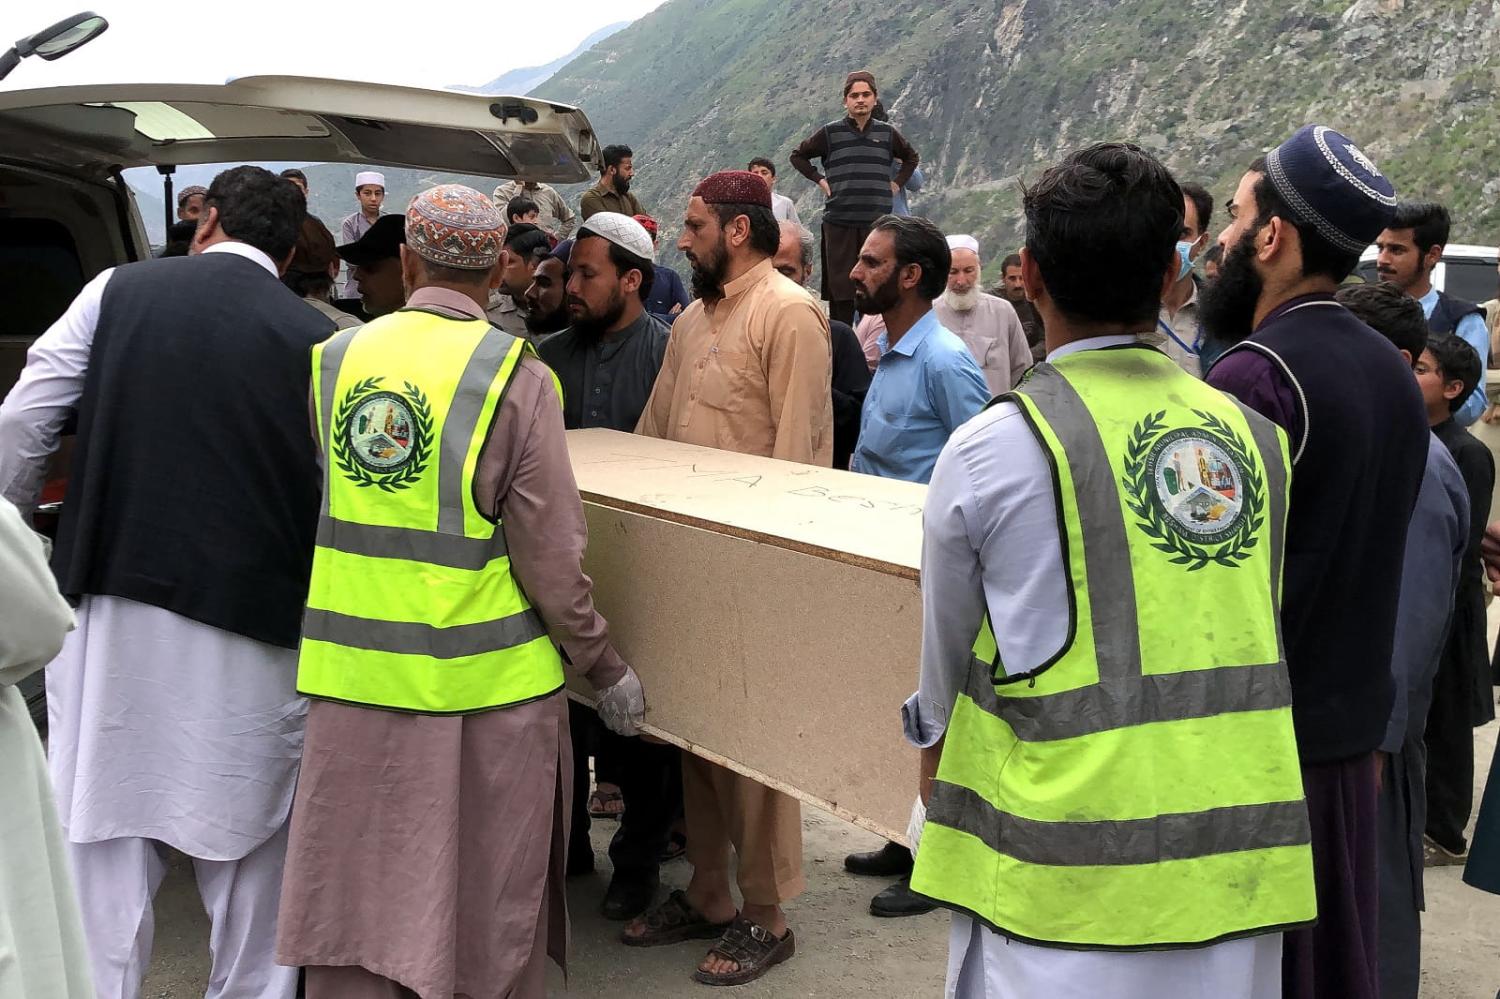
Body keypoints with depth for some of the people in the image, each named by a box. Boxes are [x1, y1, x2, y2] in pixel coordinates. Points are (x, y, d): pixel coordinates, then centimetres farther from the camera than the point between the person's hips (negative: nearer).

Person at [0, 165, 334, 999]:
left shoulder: (117, 291, 3)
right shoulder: (319, 338, 0)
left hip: (115, 604, 1)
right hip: (256, 619, 0)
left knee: (106, 830, 9)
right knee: (252, 839, 14)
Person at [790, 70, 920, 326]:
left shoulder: (887, 133, 9)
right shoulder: (830, 133, 4)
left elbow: (911, 158, 27)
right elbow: (799, 156, 17)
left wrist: (898, 182, 14)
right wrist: (819, 179, 7)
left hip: (878, 219, 1)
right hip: (839, 221, -1)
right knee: (840, 287, -2)